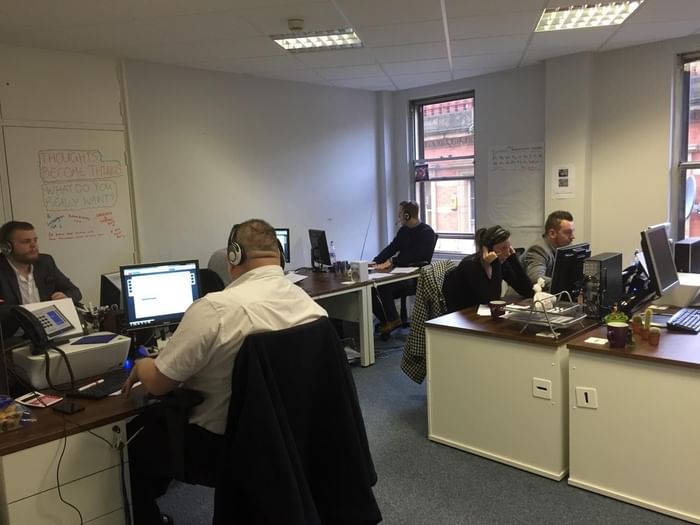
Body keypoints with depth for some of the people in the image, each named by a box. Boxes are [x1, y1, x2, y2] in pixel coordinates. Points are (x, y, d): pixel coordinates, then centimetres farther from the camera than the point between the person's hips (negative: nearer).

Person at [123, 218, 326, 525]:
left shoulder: (215, 308, -28)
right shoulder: (309, 302, -8)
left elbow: (157, 384, -18)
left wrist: (142, 365, 5)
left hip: (220, 441, -7)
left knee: (136, 433, 20)